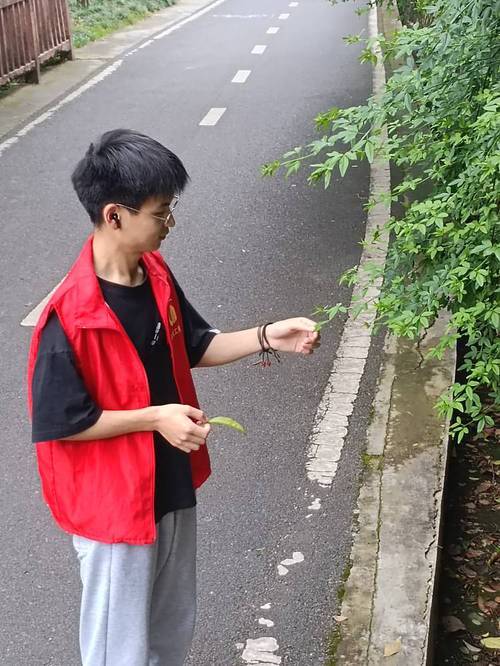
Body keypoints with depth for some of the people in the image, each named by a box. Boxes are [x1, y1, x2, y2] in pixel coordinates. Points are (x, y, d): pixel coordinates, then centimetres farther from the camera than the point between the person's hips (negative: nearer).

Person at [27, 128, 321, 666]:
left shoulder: (155, 275, -4)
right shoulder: (70, 315, -28)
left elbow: (194, 347, 8)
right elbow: (59, 422, -22)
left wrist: (267, 338, -6)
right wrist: (155, 417, -24)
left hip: (172, 486, 7)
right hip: (113, 503, -7)